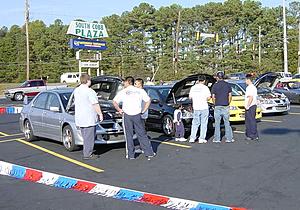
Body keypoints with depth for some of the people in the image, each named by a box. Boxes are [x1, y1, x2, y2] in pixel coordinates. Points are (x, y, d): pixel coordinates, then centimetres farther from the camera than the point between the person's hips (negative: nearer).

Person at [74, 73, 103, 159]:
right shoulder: (90, 91, -16)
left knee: (85, 136, 18)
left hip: (79, 117, 8)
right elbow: (95, 105, -15)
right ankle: (87, 154, 4)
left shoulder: (76, 90, 8)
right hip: (89, 118, -8)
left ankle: (86, 152, 24)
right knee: (89, 136, 0)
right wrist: (100, 114, -6)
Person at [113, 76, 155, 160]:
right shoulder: (140, 91, 7)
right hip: (137, 115, 2)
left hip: (127, 116, -2)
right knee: (142, 135, 10)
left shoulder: (123, 92, 0)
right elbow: (148, 101, 7)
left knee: (129, 136, 6)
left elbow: (114, 102, -7)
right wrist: (143, 110, 9)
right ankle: (149, 153, 13)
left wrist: (119, 110, 3)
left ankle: (130, 155, 9)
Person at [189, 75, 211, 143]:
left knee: (195, 123, 13)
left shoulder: (193, 87, 5)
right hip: (204, 107, -4)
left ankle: (192, 138, 9)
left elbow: (190, 97, 10)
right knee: (203, 123, 4)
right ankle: (202, 139, 2)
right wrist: (205, 99, 11)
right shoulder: (205, 87, -7)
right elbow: (209, 97, -10)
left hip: (196, 108, 4)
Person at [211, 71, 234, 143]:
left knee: (217, 123, 4)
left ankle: (217, 139, 6)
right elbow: (230, 96, 3)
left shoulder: (215, 85, -4)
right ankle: (229, 138, 7)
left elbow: (213, 97, -5)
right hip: (226, 107, 2)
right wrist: (228, 103, 14)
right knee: (227, 123, 8)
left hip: (218, 107, -2)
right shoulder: (227, 85, 3)